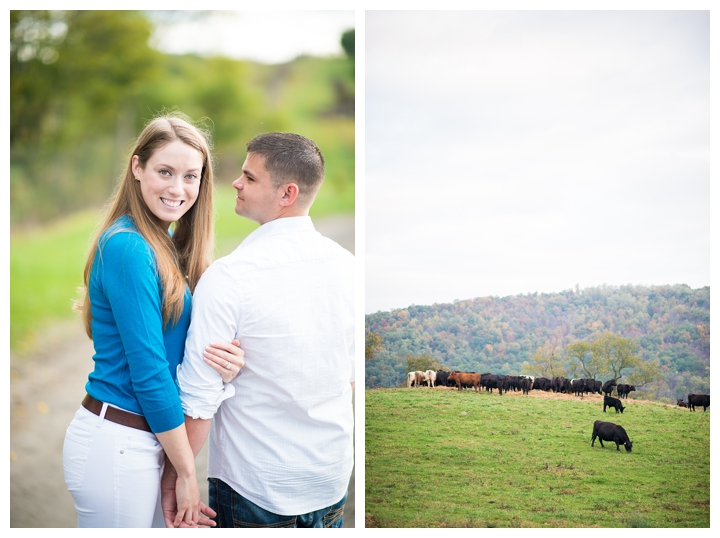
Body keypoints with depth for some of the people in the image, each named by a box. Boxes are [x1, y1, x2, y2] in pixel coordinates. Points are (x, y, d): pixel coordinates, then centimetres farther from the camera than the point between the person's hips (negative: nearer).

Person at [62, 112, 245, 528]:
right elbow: (148, 371, -19)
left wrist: (227, 362, -16)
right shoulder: (129, 248, -18)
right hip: (116, 446, -8)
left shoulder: (170, 245, 9)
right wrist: (187, 473, -13)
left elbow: (177, 349, 7)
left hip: (148, 440, 9)